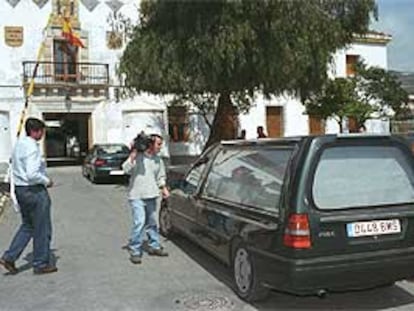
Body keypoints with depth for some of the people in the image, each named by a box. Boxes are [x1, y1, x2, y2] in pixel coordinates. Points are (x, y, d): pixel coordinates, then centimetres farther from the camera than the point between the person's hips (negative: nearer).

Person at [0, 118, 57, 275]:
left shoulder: (19, 143, 10)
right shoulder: (32, 148, -20)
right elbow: (32, 174, -29)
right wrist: (47, 181, -12)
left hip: (20, 189, 9)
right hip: (34, 191, -9)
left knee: (27, 226, 22)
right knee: (42, 229, 5)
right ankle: (41, 264, 16)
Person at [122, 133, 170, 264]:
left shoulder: (158, 160, 9)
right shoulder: (137, 156, -10)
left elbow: (160, 177, 19)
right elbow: (126, 169, -24)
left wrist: (164, 188, 7)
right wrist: (133, 154, -27)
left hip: (151, 196, 6)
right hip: (137, 196, -6)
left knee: (152, 222, 16)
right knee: (139, 223, -13)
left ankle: (154, 246, 31)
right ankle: (135, 251, -2)